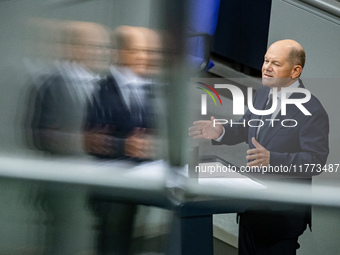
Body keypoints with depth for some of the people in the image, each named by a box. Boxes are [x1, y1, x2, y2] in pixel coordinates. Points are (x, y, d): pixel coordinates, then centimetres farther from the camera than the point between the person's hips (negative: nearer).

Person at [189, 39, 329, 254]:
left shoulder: (312, 111, -21)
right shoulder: (263, 93, 4)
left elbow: (316, 160, -26)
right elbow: (246, 129, 16)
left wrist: (271, 158, -37)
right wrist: (220, 132, -4)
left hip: (283, 211, -8)